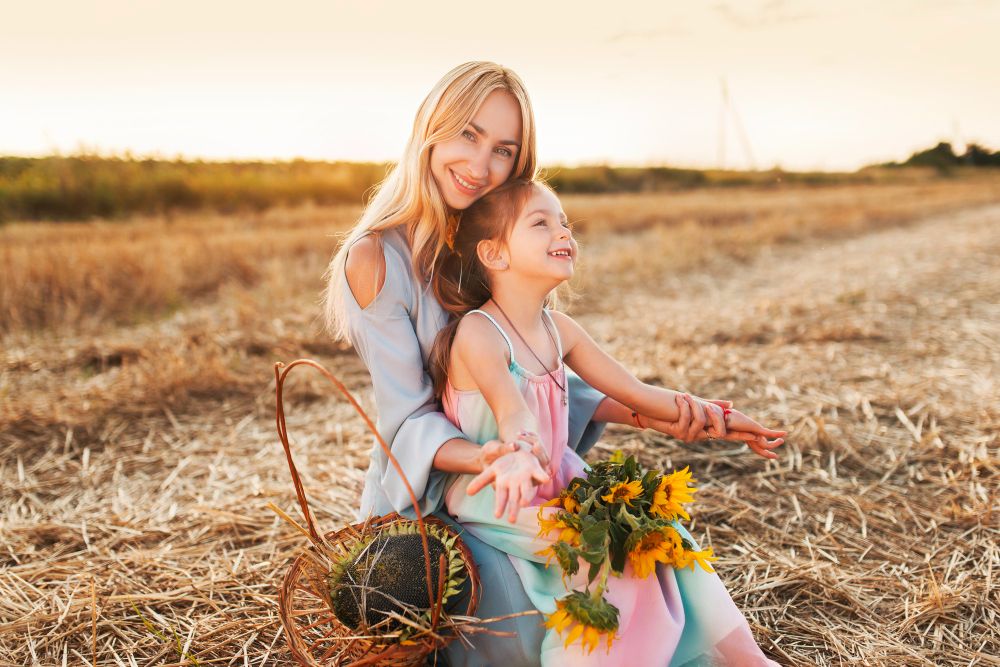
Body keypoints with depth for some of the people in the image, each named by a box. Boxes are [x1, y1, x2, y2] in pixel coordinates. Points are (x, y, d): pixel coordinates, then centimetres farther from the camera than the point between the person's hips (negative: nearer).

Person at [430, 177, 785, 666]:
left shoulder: (558, 330, 5)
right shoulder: (478, 333, -18)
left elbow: (632, 392, 8)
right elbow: (512, 408, -37)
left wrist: (712, 415, 2)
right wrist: (521, 457, -57)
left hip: (557, 484, 7)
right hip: (489, 495, -7)